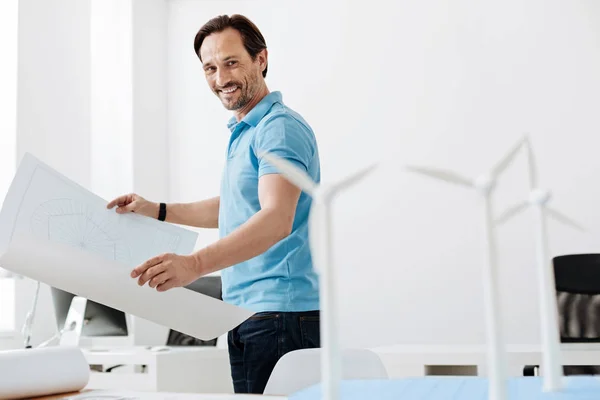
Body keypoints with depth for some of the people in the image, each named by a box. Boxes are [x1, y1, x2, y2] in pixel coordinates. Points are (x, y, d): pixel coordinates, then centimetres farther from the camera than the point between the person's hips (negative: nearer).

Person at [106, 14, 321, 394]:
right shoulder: (242, 132, 18)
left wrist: (195, 264, -39)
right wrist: (158, 211, 24)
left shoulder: (280, 128, -14)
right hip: (249, 312, 9)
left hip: (280, 314, -9)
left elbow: (276, 220, -28)